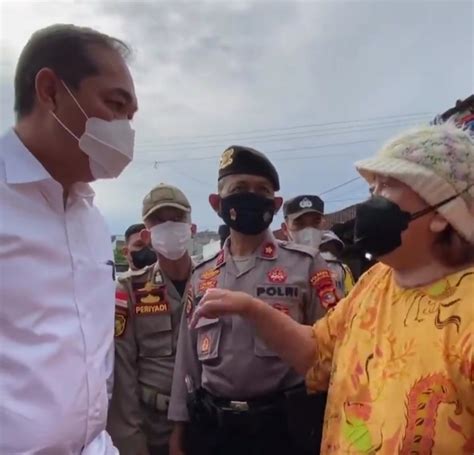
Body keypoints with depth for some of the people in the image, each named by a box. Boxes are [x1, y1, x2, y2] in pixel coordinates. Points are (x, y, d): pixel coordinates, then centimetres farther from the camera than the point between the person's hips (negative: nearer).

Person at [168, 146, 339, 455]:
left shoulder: (306, 264, -5)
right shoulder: (202, 276, 5)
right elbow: (188, 356, 10)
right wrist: (180, 428, 11)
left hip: (283, 426, -2)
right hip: (211, 428, 3)